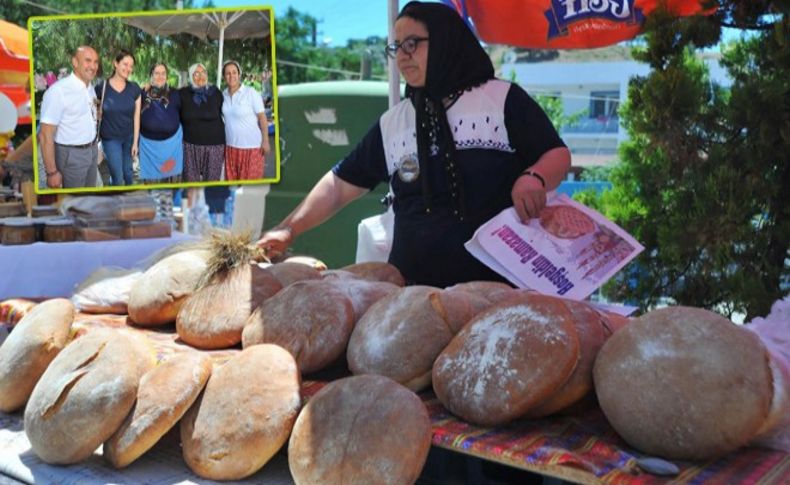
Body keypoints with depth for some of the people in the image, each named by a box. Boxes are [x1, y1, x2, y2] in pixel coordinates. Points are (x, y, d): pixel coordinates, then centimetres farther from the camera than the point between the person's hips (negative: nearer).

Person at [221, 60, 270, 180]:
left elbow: (262, 117, -10)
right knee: (232, 179, 12)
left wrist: (265, 141, -14)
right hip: (231, 145, 5)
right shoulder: (223, 94, 5)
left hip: (251, 146, -5)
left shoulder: (251, 93, -11)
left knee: (250, 181, 1)